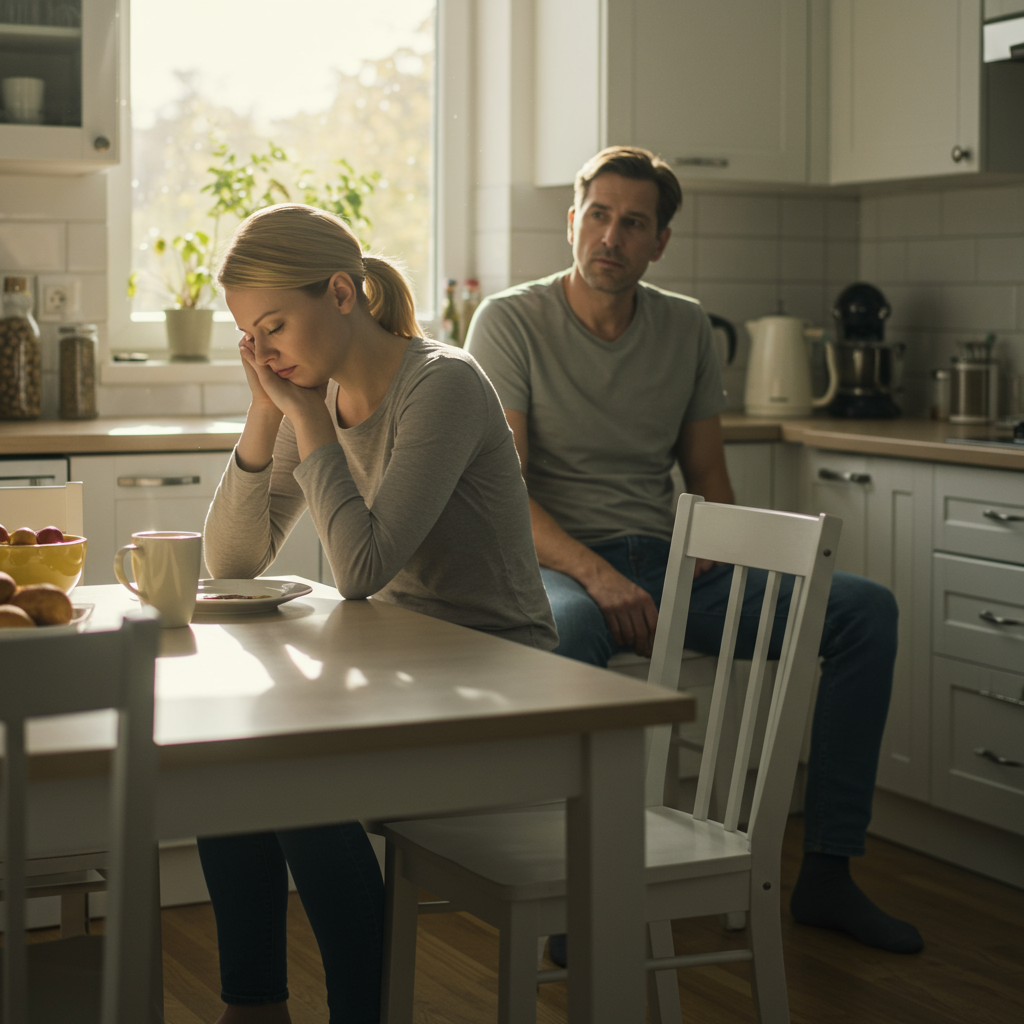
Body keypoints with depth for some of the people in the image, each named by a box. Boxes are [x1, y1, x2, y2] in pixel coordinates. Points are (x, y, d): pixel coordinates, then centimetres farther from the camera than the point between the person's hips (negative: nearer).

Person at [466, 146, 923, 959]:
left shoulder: (686, 328, 12)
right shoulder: (511, 322, -3)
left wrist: (722, 564, -4)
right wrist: (597, 575, -25)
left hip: (667, 564, 5)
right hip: (557, 564, -5)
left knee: (866, 607, -12)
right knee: (571, 631, -43)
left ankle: (827, 874, -8)